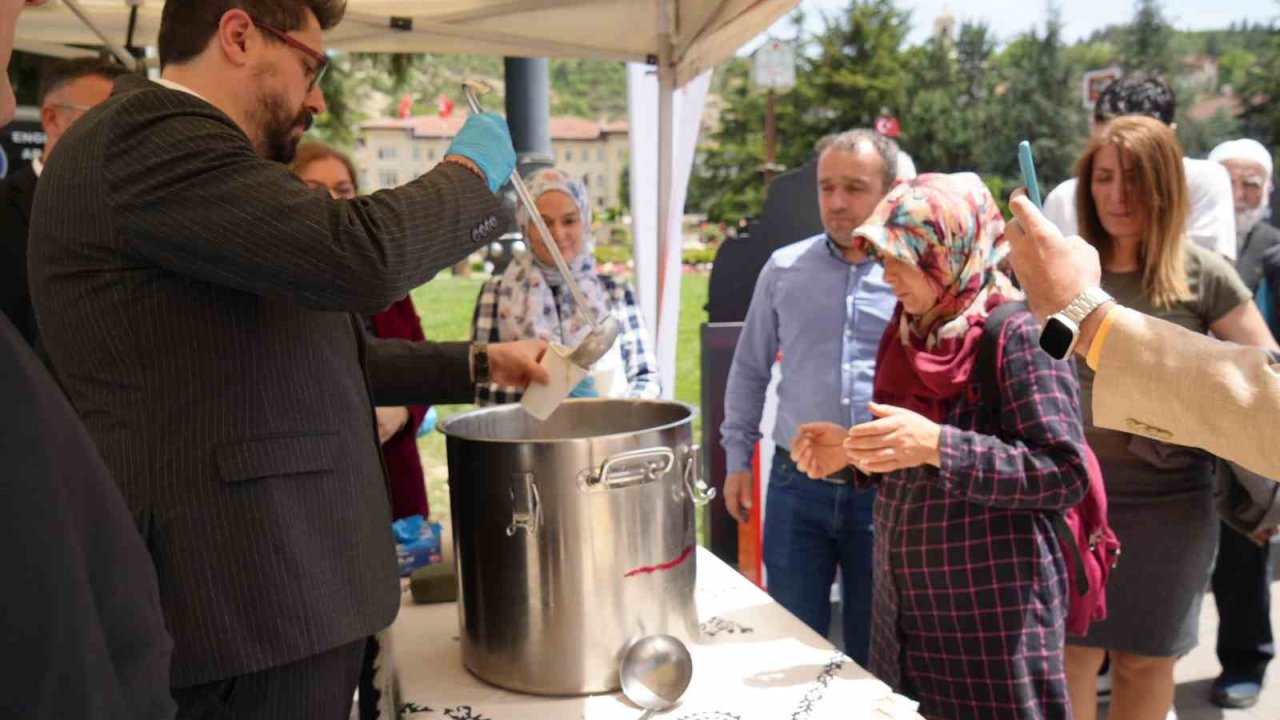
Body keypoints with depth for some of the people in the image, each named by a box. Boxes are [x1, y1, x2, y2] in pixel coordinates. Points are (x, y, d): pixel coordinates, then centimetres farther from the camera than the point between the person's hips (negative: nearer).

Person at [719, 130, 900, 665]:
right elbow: (749, 370, 12)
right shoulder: (784, 269, 3)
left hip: (885, 492, -1)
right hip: (797, 486, 1)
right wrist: (737, 458, 11)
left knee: (874, 654, 14)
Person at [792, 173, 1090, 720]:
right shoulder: (911, 331, 7)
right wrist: (852, 449, -3)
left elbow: (1064, 474, -21)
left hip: (996, 614, -7)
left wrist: (936, 445, -29)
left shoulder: (1018, 334, -15)